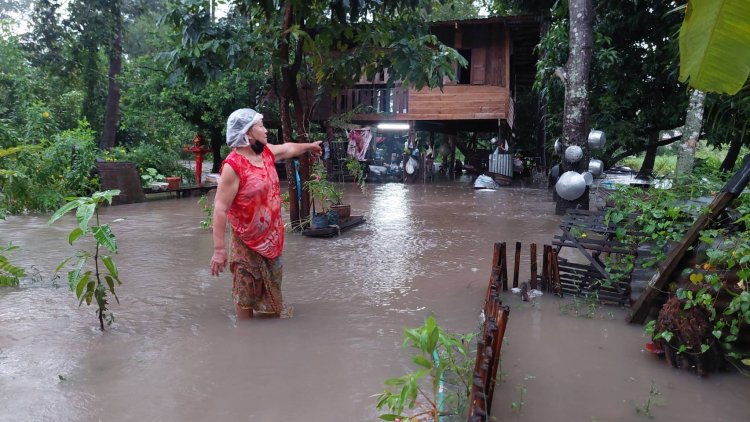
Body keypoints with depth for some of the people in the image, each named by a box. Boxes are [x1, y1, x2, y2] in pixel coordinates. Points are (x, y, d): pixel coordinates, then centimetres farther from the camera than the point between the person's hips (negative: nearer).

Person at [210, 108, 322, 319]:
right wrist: (219, 249, -28)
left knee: (271, 289, 23)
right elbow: (220, 209, -25)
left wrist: (309, 146, 42)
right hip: (247, 242, -8)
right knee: (247, 295, 5)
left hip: (272, 237, 8)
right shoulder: (233, 165, -24)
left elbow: (288, 149, 24)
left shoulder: (266, 152, 0)